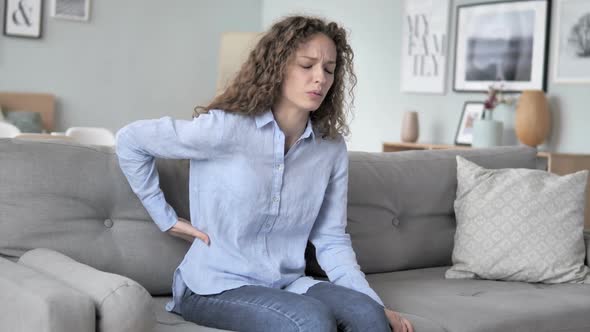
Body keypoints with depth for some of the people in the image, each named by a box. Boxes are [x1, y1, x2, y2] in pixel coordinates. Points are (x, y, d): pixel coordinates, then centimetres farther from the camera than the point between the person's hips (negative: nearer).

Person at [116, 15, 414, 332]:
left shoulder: (332, 150, 1)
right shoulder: (225, 128, -15)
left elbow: (332, 240, 4)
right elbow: (130, 140, -5)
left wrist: (377, 305, -8)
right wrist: (165, 217, -6)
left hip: (286, 283, 4)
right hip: (215, 286, -4)